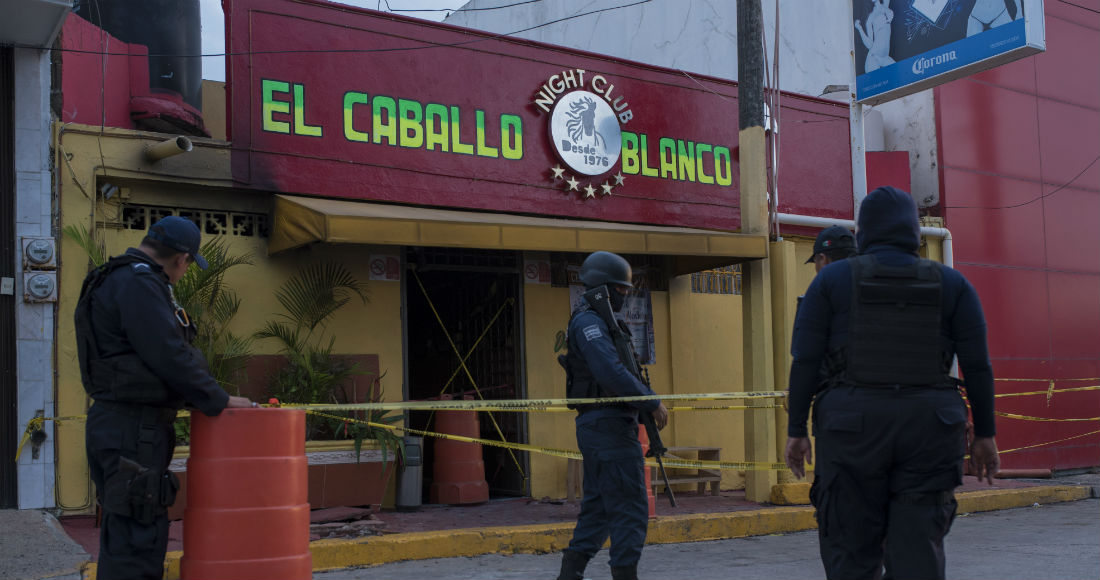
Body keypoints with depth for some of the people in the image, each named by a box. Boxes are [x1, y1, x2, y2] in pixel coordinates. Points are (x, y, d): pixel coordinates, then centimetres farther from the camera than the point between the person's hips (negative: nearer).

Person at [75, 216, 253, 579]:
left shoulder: (125, 280, 18)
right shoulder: (139, 283, -15)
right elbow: (168, 355, -20)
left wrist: (208, 396, 17)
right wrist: (217, 400, -11)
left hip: (123, 424, 11)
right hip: (134, 427, -11)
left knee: (125, 535, 17)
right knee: (137, 538, -9)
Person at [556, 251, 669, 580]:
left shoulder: (600, 323, 21)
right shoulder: (589, 322, -12)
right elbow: (612, 374, -23)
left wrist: (646, 407, 10)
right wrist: (652, 403, -16)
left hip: (598, 429, 11)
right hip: (609, 427, -11)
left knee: (598, 510, 13)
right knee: (630, 510, -8)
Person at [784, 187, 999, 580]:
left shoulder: (831, 280, 2)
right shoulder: (951, 284, 6)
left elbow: (805, 360, -3)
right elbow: (977, 365, 2)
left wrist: (795, 432, 1)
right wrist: (985, 436, 8)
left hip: (853, 428, -1)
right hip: (928, 429, 1)